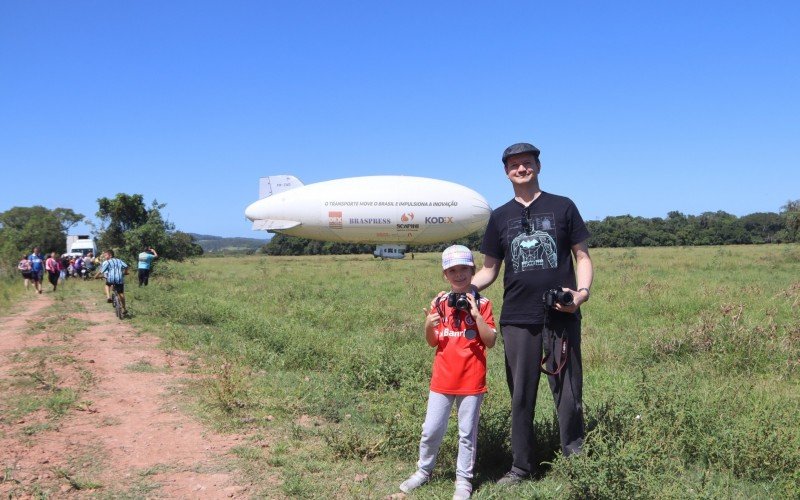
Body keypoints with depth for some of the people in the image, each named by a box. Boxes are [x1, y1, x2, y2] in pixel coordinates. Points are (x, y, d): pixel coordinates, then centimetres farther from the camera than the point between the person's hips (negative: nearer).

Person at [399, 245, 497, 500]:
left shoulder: (482, 304, -5)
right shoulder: (440, 303, 4)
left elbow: (490, 341, -11)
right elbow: (432, 342, 7)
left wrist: (477, 315, -22)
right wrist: (428, 325, -14)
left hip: (471, 380, -3)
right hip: (442, 379, 3)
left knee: (467, 433, 8)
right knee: (431, 430, 10)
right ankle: (423, 471, 29)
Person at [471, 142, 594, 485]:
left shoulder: (562, 207, 6)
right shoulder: (500, 217, 11)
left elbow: (582, 256, 7)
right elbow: (488, 270, 13)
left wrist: (582, 292, -12)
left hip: (561, 316, -2)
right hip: (517, 320, 2)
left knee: (568, 393, 3)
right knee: (521, 396, 9)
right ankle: (520, 467, 21)